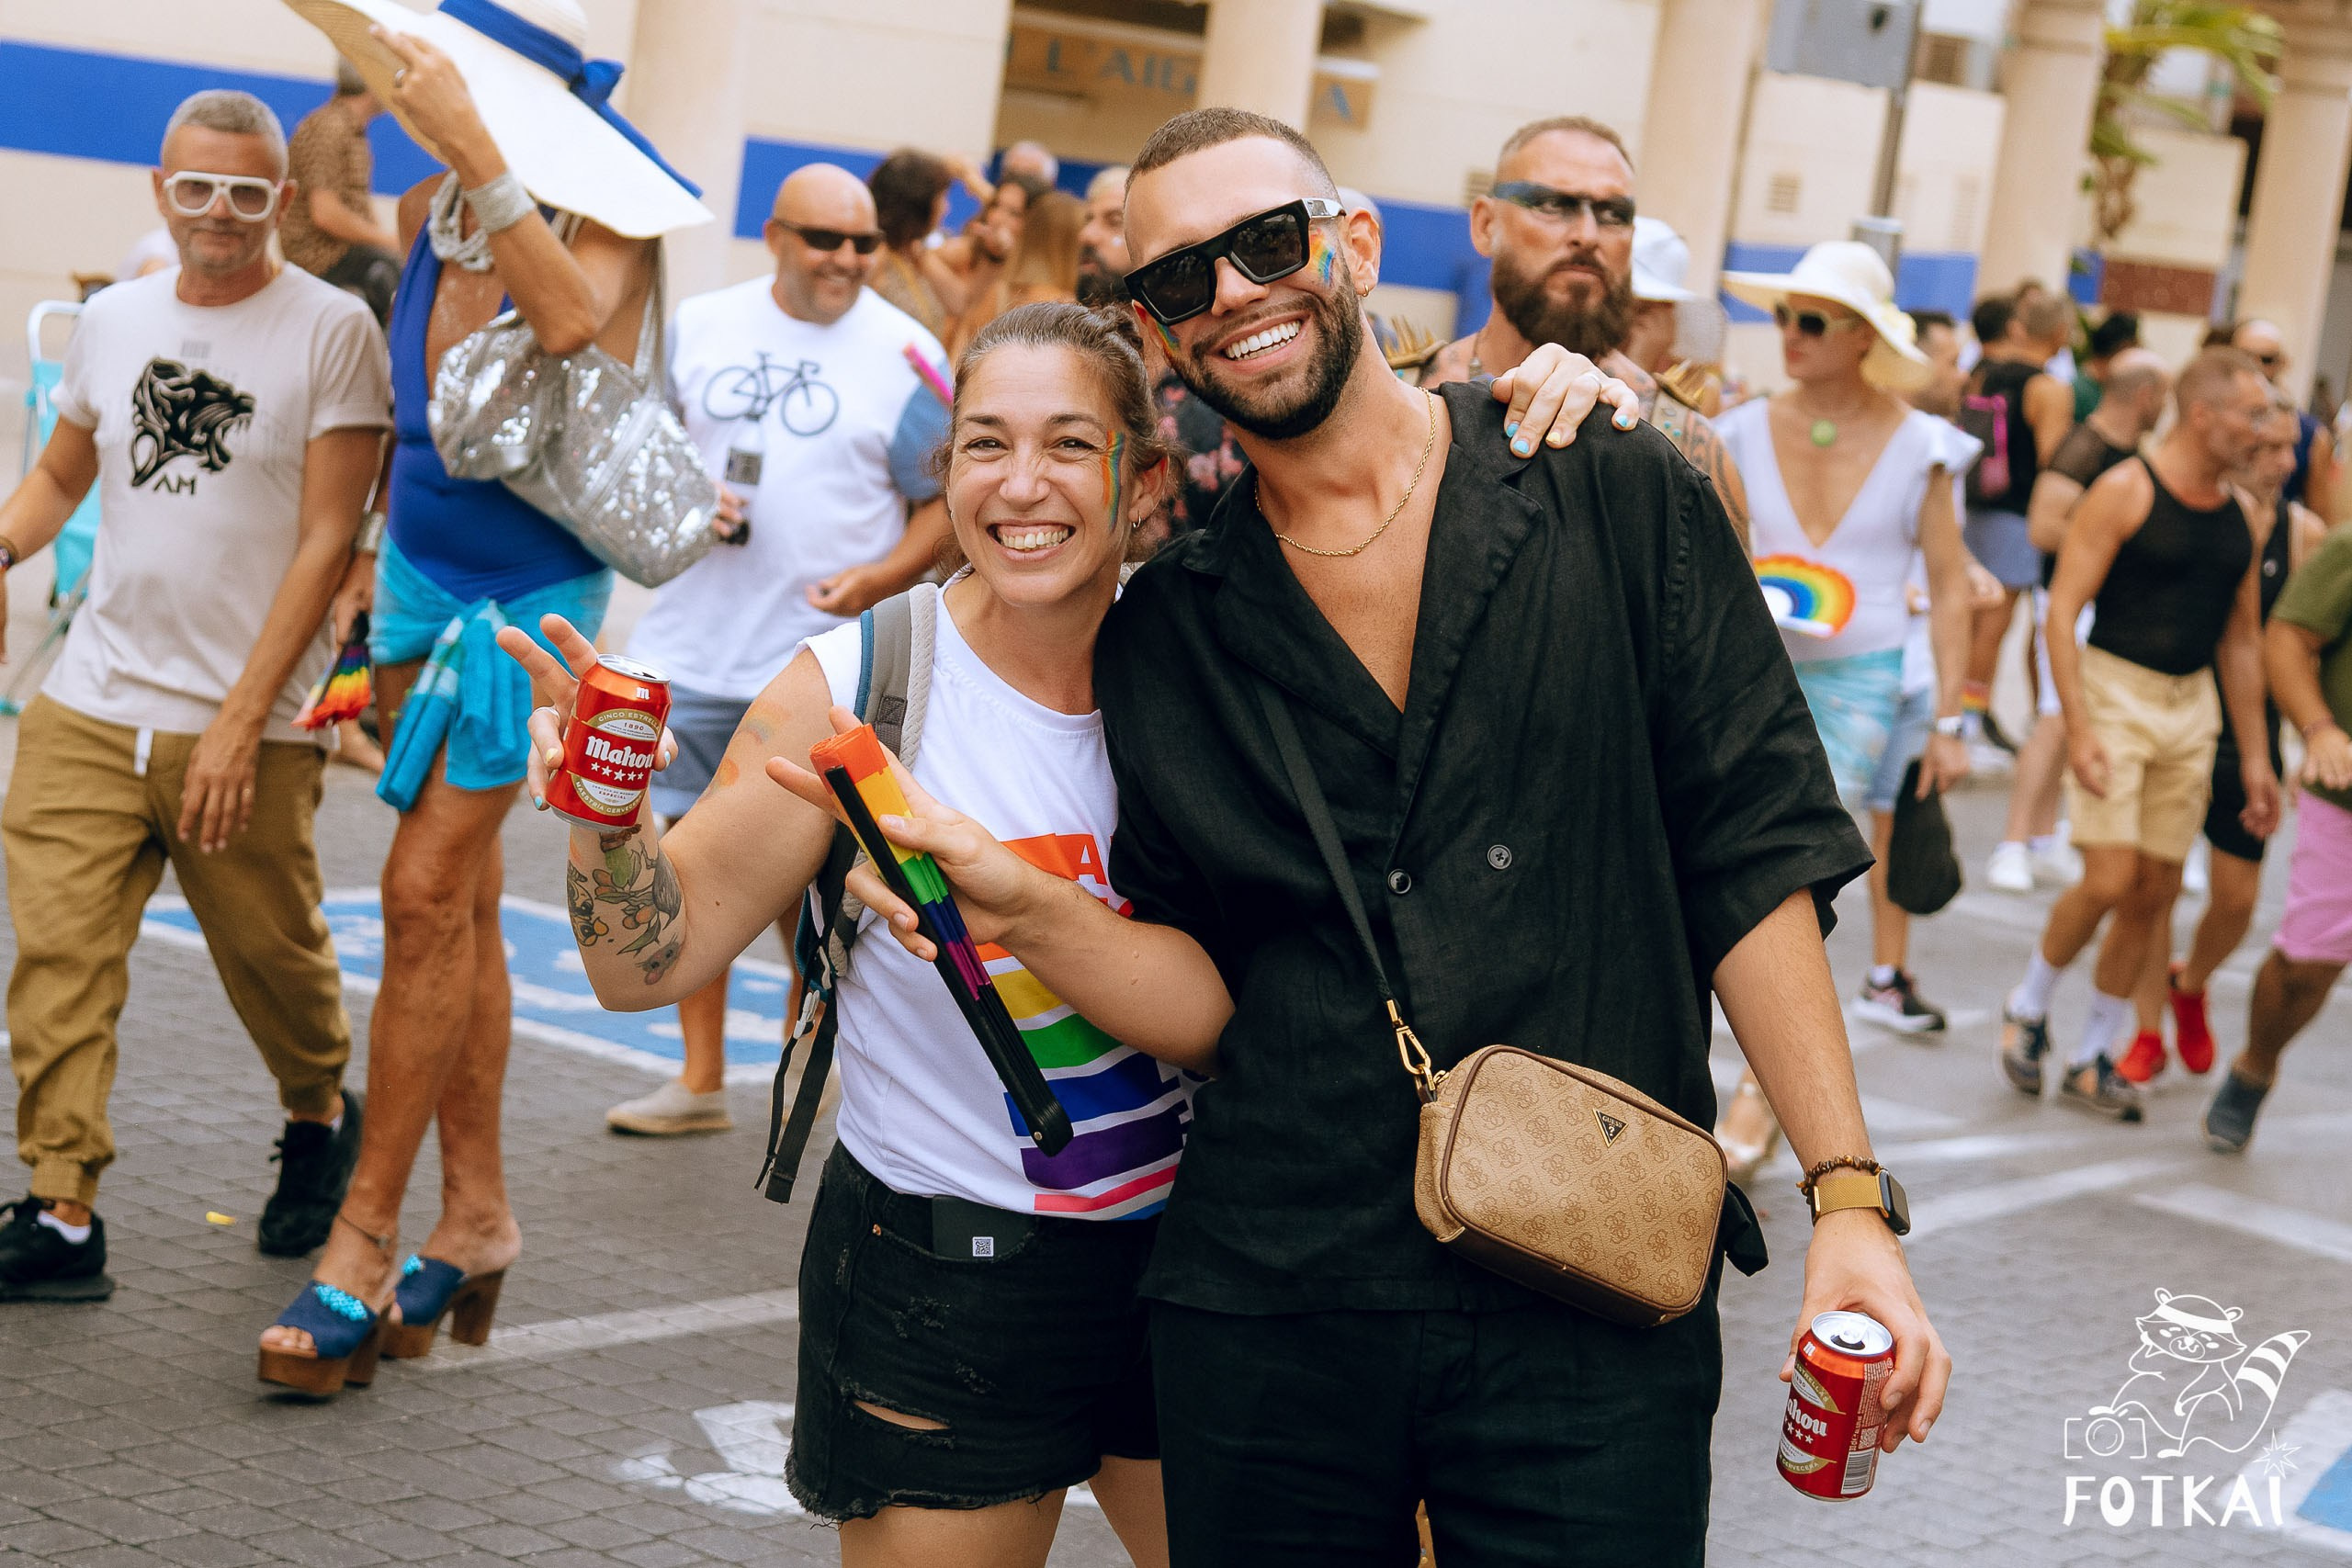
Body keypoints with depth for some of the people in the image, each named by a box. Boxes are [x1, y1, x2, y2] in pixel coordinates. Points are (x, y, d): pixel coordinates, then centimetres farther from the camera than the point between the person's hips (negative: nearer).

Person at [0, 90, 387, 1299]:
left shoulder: (332, 329, -5)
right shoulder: (112, 320, 10)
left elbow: (325, 541, -9)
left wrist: (241, 720, -15)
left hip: (248, 729, -4)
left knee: (271, 955, 9)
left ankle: (319, 1119, 38)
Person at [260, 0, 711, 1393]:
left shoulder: (607, 230, -16)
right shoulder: (427, 218, 2)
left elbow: (568, 322, -41)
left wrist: (477, 151, -41)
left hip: (530, 592, -7)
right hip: (422, 573, 7)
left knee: (429, 890, -10)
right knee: (462, 904, 12)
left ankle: (367, 1240, -3)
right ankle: (477, 1212, 21)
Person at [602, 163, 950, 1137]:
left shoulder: (905, 355, -2)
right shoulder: (699, 326, 8)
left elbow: (949, 502, 1)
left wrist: (882, 577, -15)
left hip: (821, 657, -4)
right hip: (692, 645, 4)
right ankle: (701, 1081, 18)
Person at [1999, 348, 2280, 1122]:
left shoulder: (2238, 514, 10)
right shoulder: (2125, 492, -9)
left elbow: (2241, 639, 17)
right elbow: (2063, 609, -12)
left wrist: (2254, 756, 16)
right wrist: (2078, 728, -20)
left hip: (2193, 706, 6)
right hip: (2115, 690, -6)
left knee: (2155, 891, 5)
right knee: (2109, 880, -13)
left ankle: (2092, 1058, 17)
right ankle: (2028, 1007, 13)